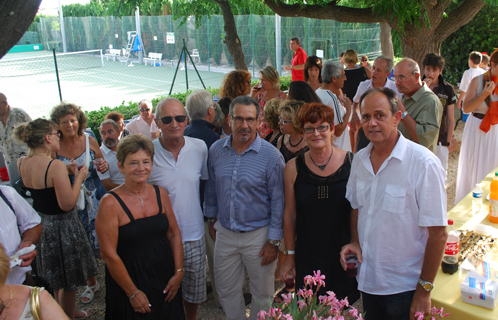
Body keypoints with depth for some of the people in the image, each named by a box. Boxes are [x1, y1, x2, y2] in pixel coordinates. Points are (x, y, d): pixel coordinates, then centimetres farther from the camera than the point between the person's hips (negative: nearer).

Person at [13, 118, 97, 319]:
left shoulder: (22, 163, -3)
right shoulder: (56, 166, -26)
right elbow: (67, 204, -26)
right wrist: (79, 178, -14)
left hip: (39, 223, 8)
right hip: (61, 225, -8)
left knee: (56, 277, 27)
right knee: (69, 281, 11)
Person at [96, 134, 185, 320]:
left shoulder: (160, 194, 1)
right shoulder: (110, 203, -14)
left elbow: (174, 233, 7)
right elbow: (109, 254, -14)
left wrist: (178, 272, -2)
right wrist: (133, 293, -11)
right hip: (129, 282, -4)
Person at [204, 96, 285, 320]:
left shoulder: (271, 156, -14)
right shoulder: (216, 150, -2)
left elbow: (278, 200, -10)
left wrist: (273, 241, -10)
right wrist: (212, 219, 15)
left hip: (259, 235, -3)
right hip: (225, 234, 4)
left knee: (262, 294, 13)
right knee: (226, 292, 18)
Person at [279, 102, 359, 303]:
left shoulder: (352, 163, -5)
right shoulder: (293, 167, -1)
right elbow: (290, 215, 4)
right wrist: (289, 255, 7)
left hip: (345, 256, -1)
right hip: (307, 258, 1)